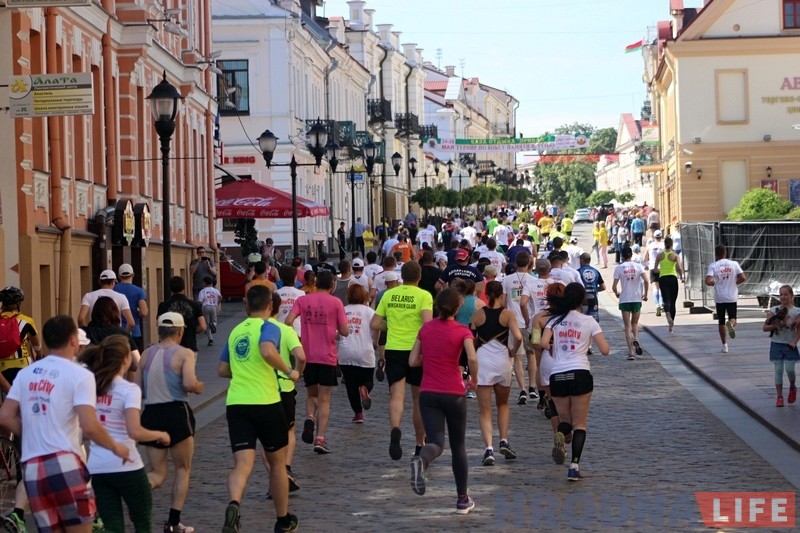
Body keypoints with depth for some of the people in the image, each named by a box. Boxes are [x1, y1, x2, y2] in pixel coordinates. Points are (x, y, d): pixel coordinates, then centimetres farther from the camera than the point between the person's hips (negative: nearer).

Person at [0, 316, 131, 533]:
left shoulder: (25, 373, 12)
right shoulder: (80, 375, -6)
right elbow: (89, 427, -15)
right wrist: (115, 447, 1)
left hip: (31, 467, 6)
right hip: (64, 463, -6)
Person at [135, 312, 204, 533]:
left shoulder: (147, 354, 7)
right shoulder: (184, 353, -6)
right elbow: (190, 384, -21)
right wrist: (199, 387, 1)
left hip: (151, 414, 4)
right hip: (176, 413, -4)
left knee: (158, 474, 13)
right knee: (183, 469, 15)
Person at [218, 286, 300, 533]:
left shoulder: (235, 331, 14)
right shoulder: (268, 327, -4)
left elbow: (222, 370, 20)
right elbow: (268, 351, -26)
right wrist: (289, 371, -12)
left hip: (236, 403, 4)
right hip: (266, 402, -4)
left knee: (242, 464, -4)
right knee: (277, 462, 15)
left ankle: (233, 504, -35)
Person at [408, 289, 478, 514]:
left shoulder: (425, 328, 5)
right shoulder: (462, 331, -5)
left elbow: (413, 361, 6)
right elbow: (472, 358, -22)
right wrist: (474, 378, -4)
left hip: (428, 394, 2)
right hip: (454, 394, -2)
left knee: (435, 442, -6)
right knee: (458, 446, 14)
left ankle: (421, 461, -44)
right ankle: (463, 499, 20)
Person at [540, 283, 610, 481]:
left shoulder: (555, 320, 7)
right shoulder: (589, 321, 3)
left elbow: (544, 343, -9)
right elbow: (604, 350, -3)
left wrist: (553, 350, 12)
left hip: (557, 375, 2)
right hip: (580, 374, -2)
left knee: (565, 419, 18)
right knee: (580, 424, 5)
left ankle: (561, 433, -18)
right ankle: (574, 465, -8)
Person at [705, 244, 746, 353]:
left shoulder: (713, 265, -7)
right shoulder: (734, 264, -2)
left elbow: (708, 281, -18)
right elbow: (743, 278, -7)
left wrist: (714, 283, 5)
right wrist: (735, 283, 12)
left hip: (719, 298, -1)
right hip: (732, 297, 1)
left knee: (721, 321, 11)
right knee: (732, 318, 12)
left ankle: (724, 346, 12)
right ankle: (731, 324, -25)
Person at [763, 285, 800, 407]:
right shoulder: (774, 310, 1)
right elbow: (765, 327, -2)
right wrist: (774, 326, -20)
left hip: (789, 345, -1)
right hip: (776, 344, 1)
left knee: (789, 369, -7)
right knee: (778, 370, 1)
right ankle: (779, 396, 5)